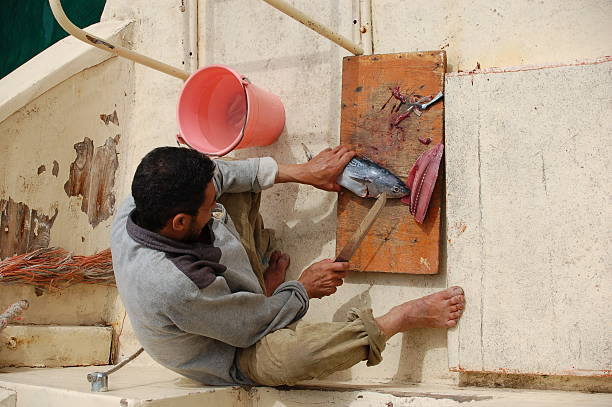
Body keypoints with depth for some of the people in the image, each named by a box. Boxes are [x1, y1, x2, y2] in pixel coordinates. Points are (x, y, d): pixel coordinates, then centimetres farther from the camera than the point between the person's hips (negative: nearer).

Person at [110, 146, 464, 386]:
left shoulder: (135, 208, -23)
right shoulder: (176, 285, -45)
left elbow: (217, 175, -9)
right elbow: (251, 326, -29)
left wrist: (302, 172, -8)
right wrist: (304, 288, -12)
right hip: (233, 361, -8)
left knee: (207, 178, 1)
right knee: (298, 349, -42)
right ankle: (403, 318, -18)